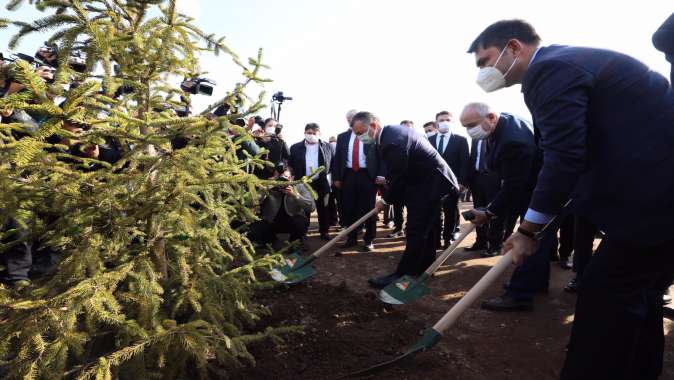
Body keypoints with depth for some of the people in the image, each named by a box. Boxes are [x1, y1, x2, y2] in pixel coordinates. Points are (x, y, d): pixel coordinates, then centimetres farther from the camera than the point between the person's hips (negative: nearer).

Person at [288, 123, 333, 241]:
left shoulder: (327, 147, 3)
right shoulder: (296, 147, 3)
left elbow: (332, 164, 8)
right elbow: (290, 165, 9)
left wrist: (326, 174, 1)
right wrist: (296, 176, 1)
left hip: (321, 183, 0)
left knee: (323, 209, 9)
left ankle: (324, 231, 22)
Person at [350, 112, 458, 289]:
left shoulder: (393, 141, -26)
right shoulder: (392, 131, 7)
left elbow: (399, 177, -22)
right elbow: (399, 173, 15)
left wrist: (385, 200, -8)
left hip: (430, 184, -11)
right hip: (430, 181, 11)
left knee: (415, 232, -8)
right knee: (424, 229, 17)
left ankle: (402, 275, -3)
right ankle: (424, 267, 29)